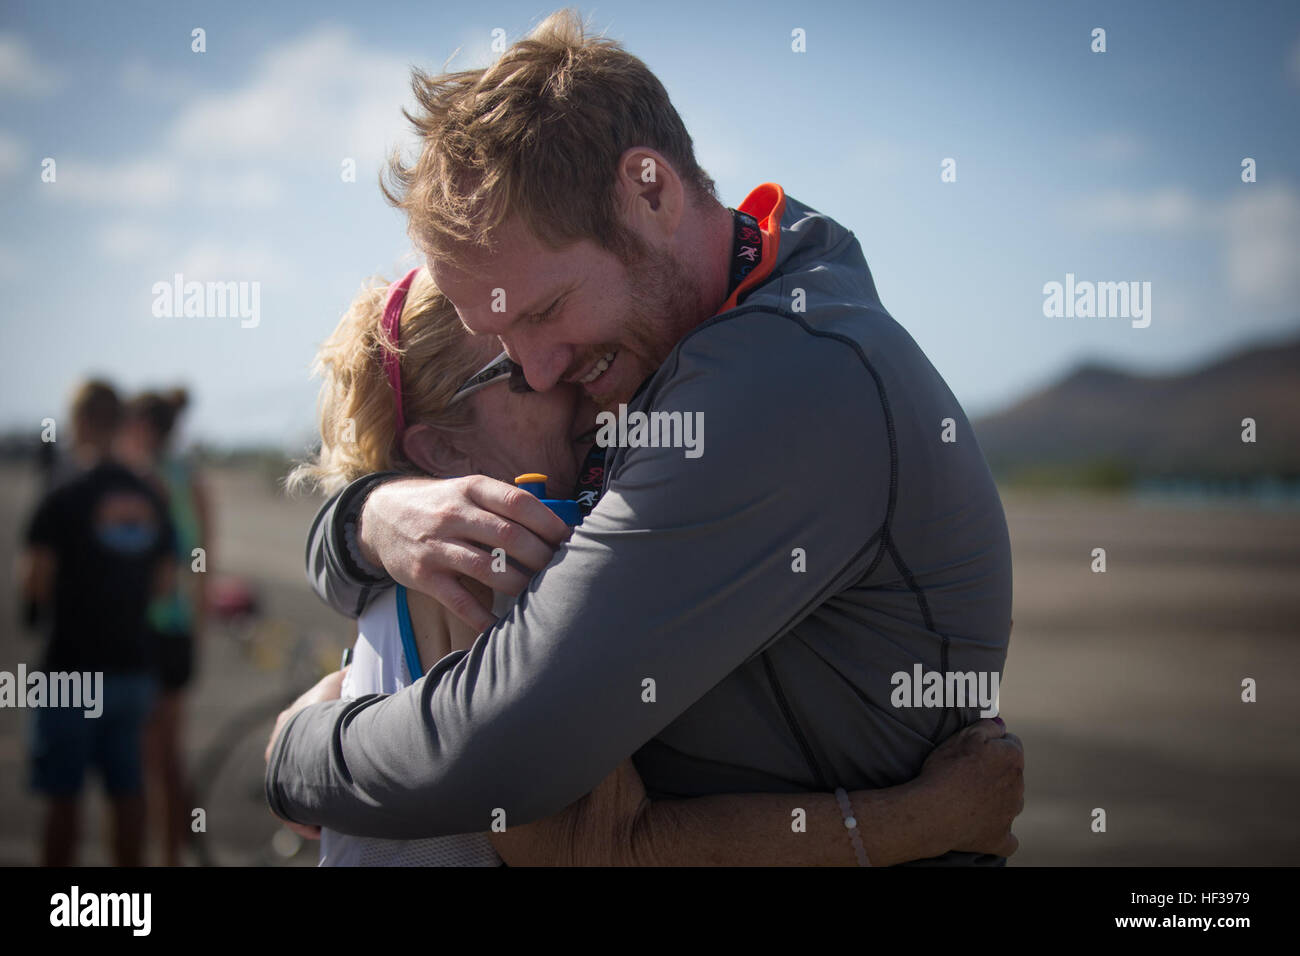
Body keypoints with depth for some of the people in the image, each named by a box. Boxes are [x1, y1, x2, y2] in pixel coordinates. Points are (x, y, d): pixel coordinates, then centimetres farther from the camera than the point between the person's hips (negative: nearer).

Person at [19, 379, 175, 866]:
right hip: (131, 669, 5)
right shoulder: (150, 501, 7)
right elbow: (162, 583, 12)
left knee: (62, 795, 0)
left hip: (73, 670, -5)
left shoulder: (62, 500, -12)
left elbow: (34, 584, -15)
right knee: (126, 790, 10)